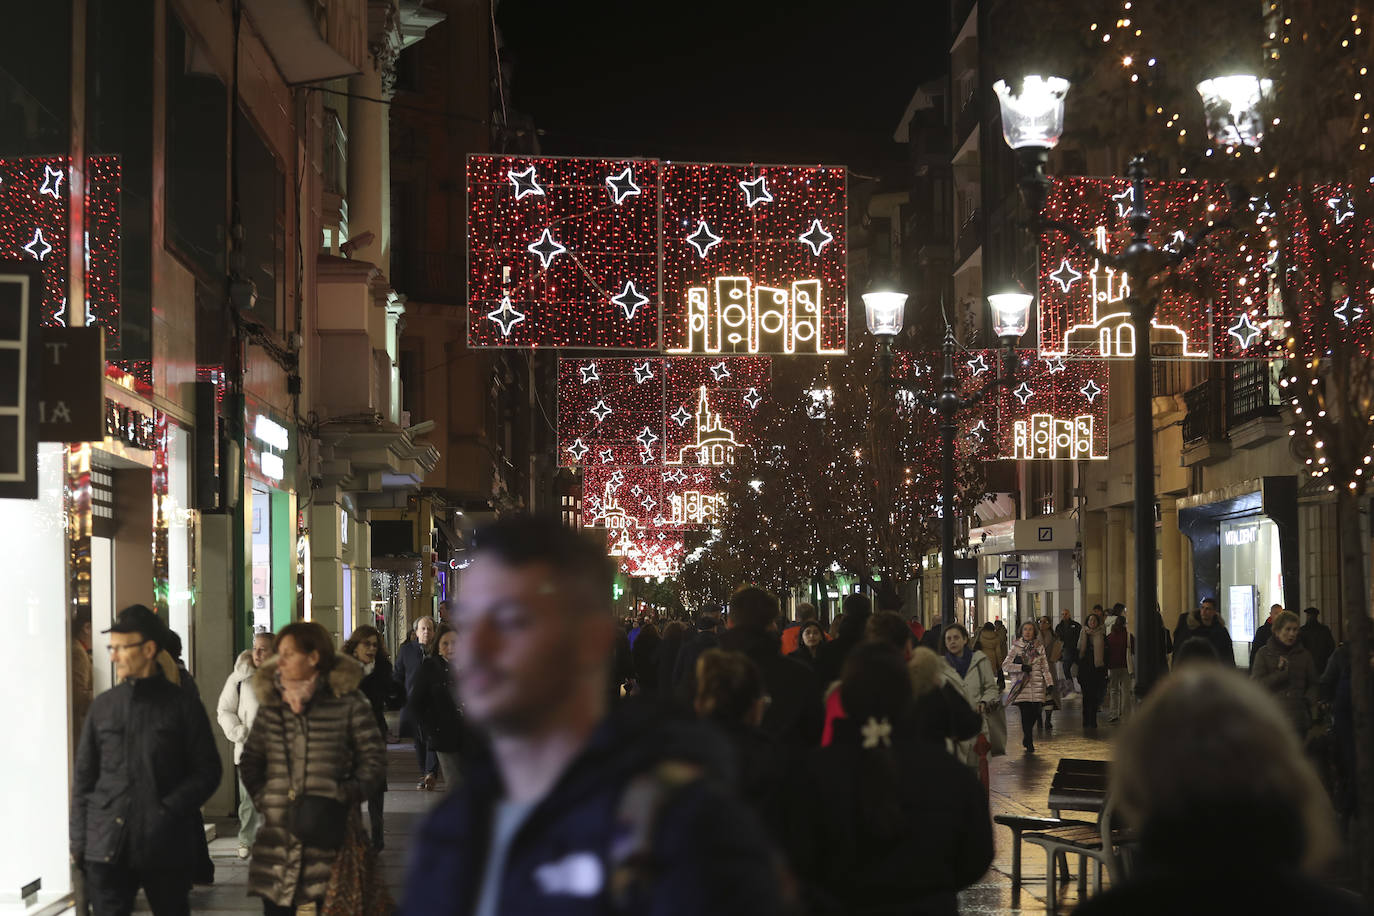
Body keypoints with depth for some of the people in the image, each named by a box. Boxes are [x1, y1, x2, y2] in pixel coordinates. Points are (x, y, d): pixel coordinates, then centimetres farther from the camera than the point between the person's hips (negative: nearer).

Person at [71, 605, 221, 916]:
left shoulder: (183, 706, 1)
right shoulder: (103, 706, 9)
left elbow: (207, 771, 0)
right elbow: (84, 776, 11)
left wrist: (169, 810, -13)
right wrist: (78, 840, 5)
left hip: (166, 847, -2)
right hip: (107, 847, 2)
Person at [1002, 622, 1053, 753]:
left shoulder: (1039, 647, 11)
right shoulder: (1016, 647, 4)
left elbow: (1045, 667, 11)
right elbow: (1005, 665, 1)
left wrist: (1049, 683, 2)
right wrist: (1021, 667, -12)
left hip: (1037, 685, 2)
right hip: (1022, 685, -2)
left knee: (1035, 713, -4)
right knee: (1026, 713, -8)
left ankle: (1027, 737, 24)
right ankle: (1029, 743, 5)